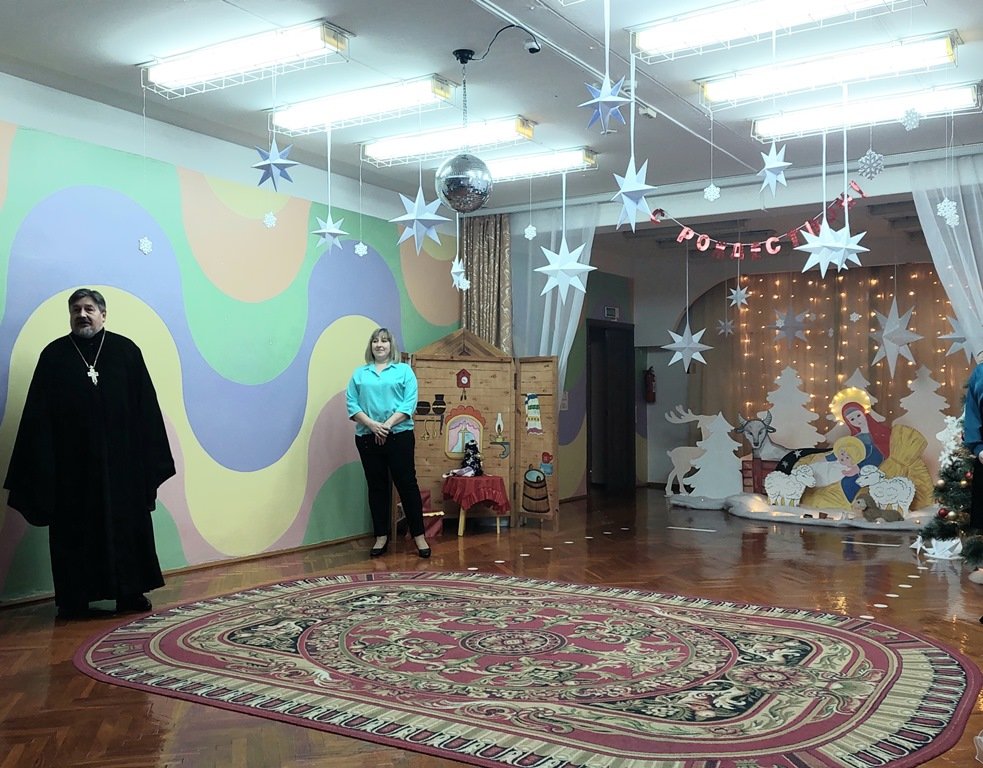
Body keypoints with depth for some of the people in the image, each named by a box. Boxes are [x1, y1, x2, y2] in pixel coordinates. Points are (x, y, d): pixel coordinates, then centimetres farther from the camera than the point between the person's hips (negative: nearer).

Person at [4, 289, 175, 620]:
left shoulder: (126, 351, 3)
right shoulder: (54, 356, 3)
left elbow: (146, 406, 3)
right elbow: (37, 416, 2)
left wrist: (149, 457, -1)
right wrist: (42, 465, -5)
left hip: (121, 460, 1)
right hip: (72, 464, 0)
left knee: (127, 524, 5)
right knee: (75, 530, 4)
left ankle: (130, 593, 16)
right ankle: (75, 599, 13)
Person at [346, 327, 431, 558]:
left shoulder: (404, 370, 5)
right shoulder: (359, 373, 11)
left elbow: (409, 403, -5)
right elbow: (352, 405, 3)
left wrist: (388, 424, -16)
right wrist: (372, 424, -13)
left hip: (399, 435, -2)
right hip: (367, 437, 2)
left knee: (407, 484, -1)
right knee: (376, 487, 8)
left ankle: (419, 536, 6)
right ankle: (381, 537, 16)